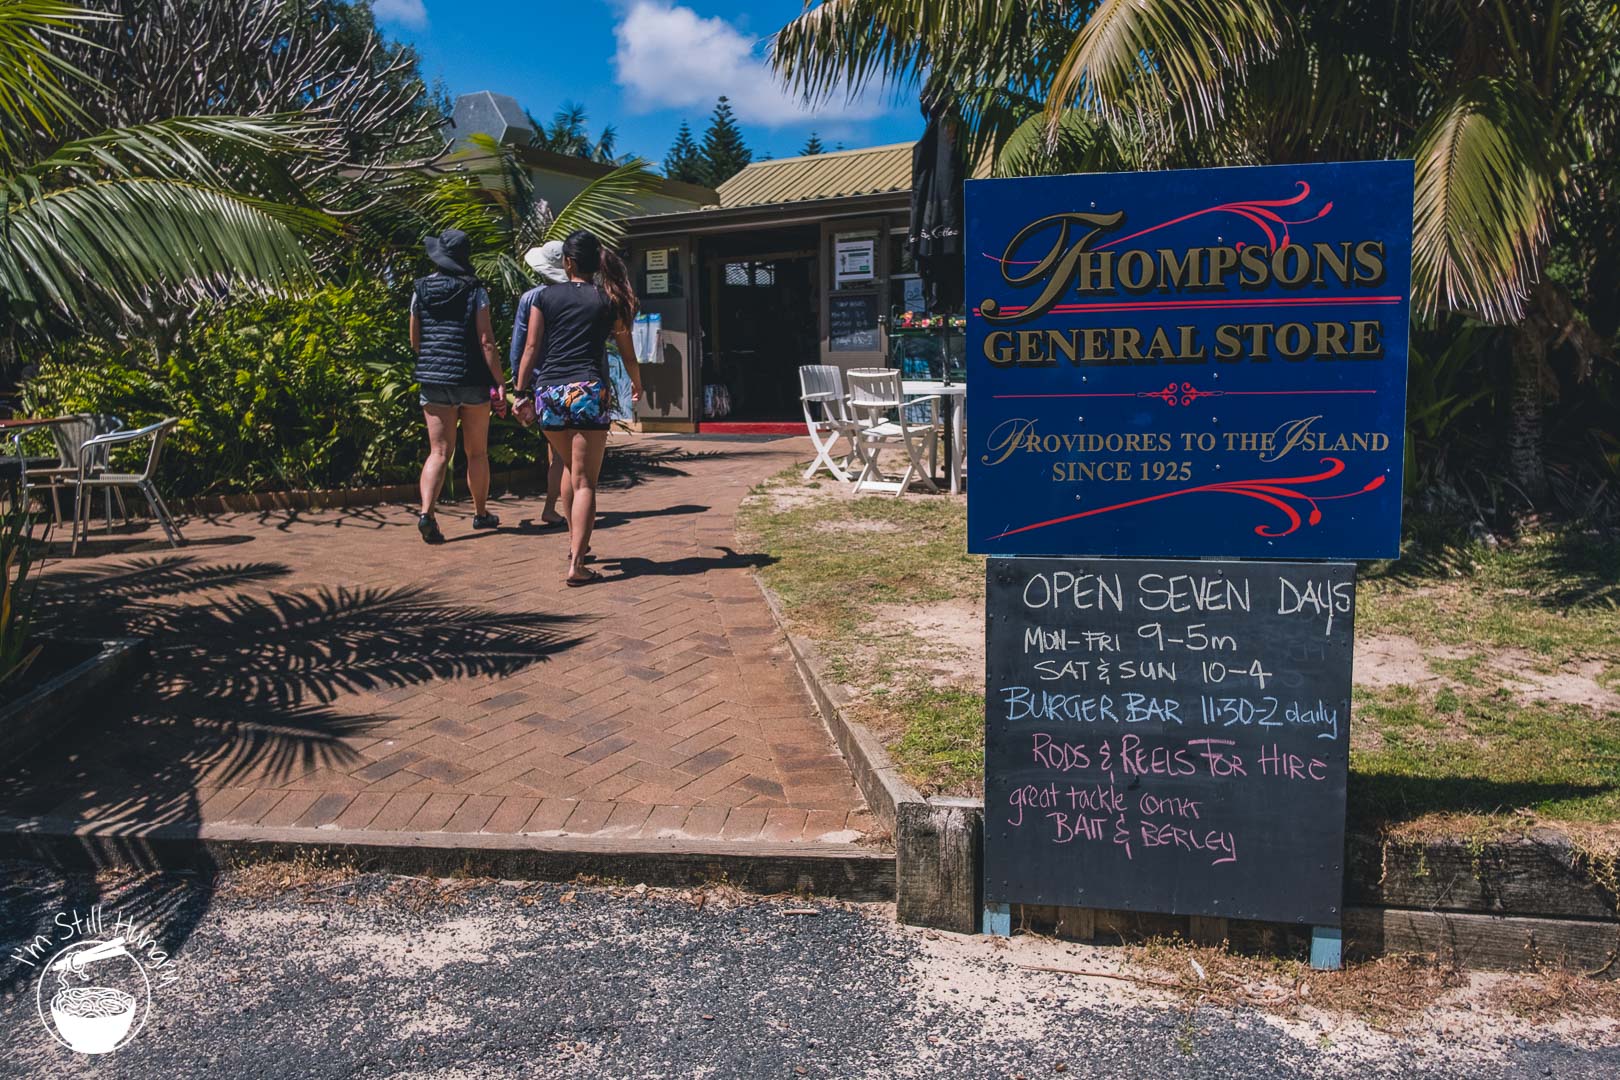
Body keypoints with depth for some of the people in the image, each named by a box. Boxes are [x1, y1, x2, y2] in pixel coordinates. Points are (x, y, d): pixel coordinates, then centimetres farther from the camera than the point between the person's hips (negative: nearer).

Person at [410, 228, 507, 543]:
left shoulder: (420, 291, 4)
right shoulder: (475, 292, -5)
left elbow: (414, 342, 10)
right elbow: (486, 341, -11)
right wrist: (500, 382, -9)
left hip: (433, 379, 2)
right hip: (472, 380, -2)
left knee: (439, 452, 1)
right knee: (477, 451, 12)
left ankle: (426, 512, -19)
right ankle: (480, 513, 24)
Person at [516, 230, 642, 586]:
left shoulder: (545, 297, 6)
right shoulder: (609, 301, 6)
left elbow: (531, 349, 2)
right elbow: (628, 355, 13)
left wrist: (520, 392, 8)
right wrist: (637, 384, 32)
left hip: (550, 393, 2)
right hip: (589, 393, -2)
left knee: (569, 466, 25)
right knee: (585, 481, -1)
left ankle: (575, 540, 32)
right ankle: (576, 564, -8)